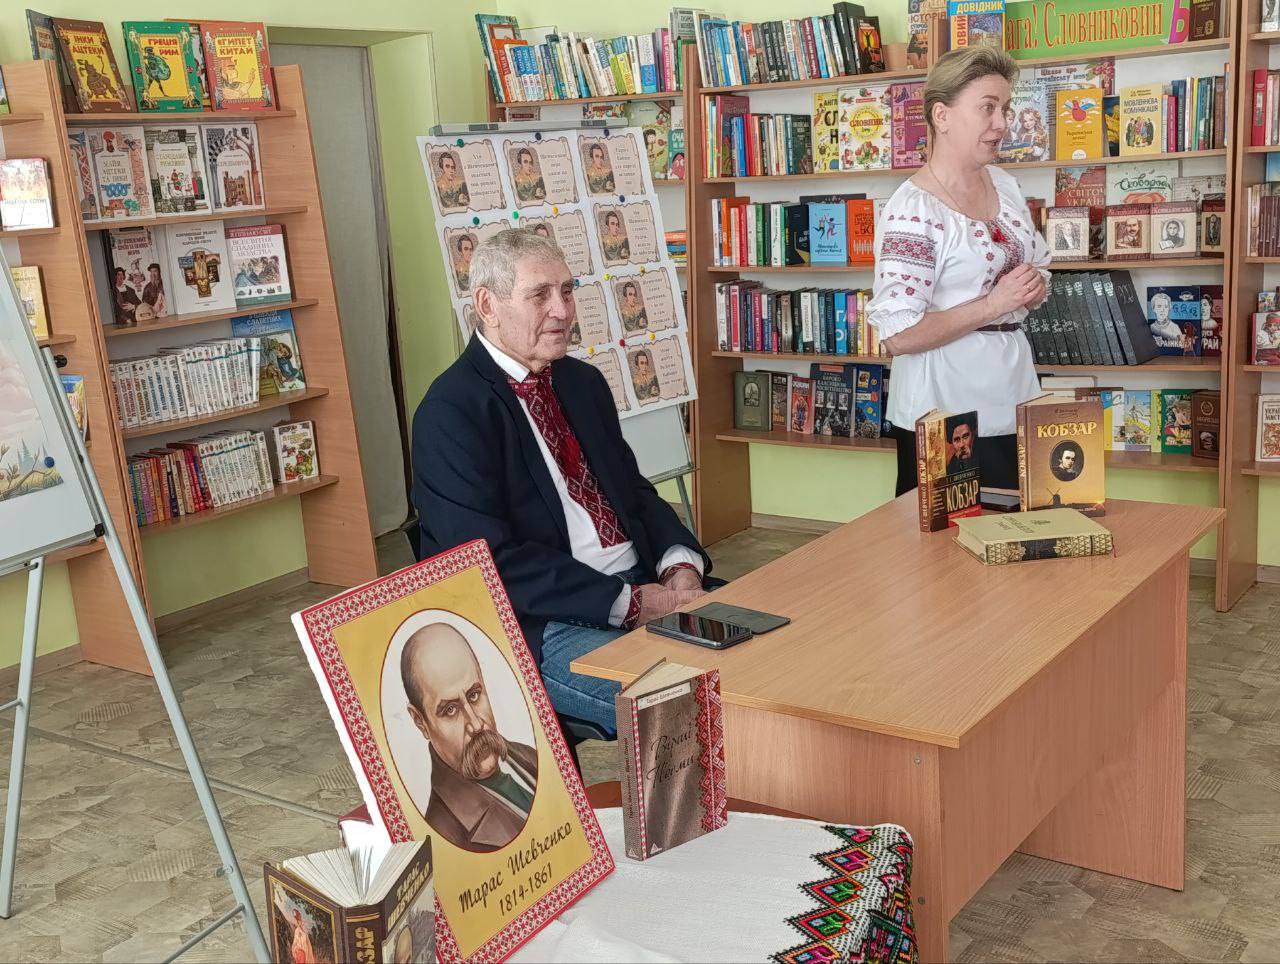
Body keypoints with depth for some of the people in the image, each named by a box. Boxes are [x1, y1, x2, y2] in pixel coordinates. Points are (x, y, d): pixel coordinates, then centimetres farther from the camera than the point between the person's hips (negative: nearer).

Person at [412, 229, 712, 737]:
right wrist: (629, 602, -19)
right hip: (541, 626, -8)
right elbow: (490, 561, -18)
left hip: (641, 586, 8)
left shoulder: (584, 382, 15)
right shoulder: (449, 413, -10)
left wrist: (679, 564, -3)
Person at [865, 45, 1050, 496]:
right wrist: (993, 304, -20)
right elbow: (898, 336, -21)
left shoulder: (1005, 185, 8)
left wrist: (1032, 287, -3)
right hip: (945, 418, -7)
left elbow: (1041, 270, 20)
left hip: (1014, 401, 8)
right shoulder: (913, 210, -17)